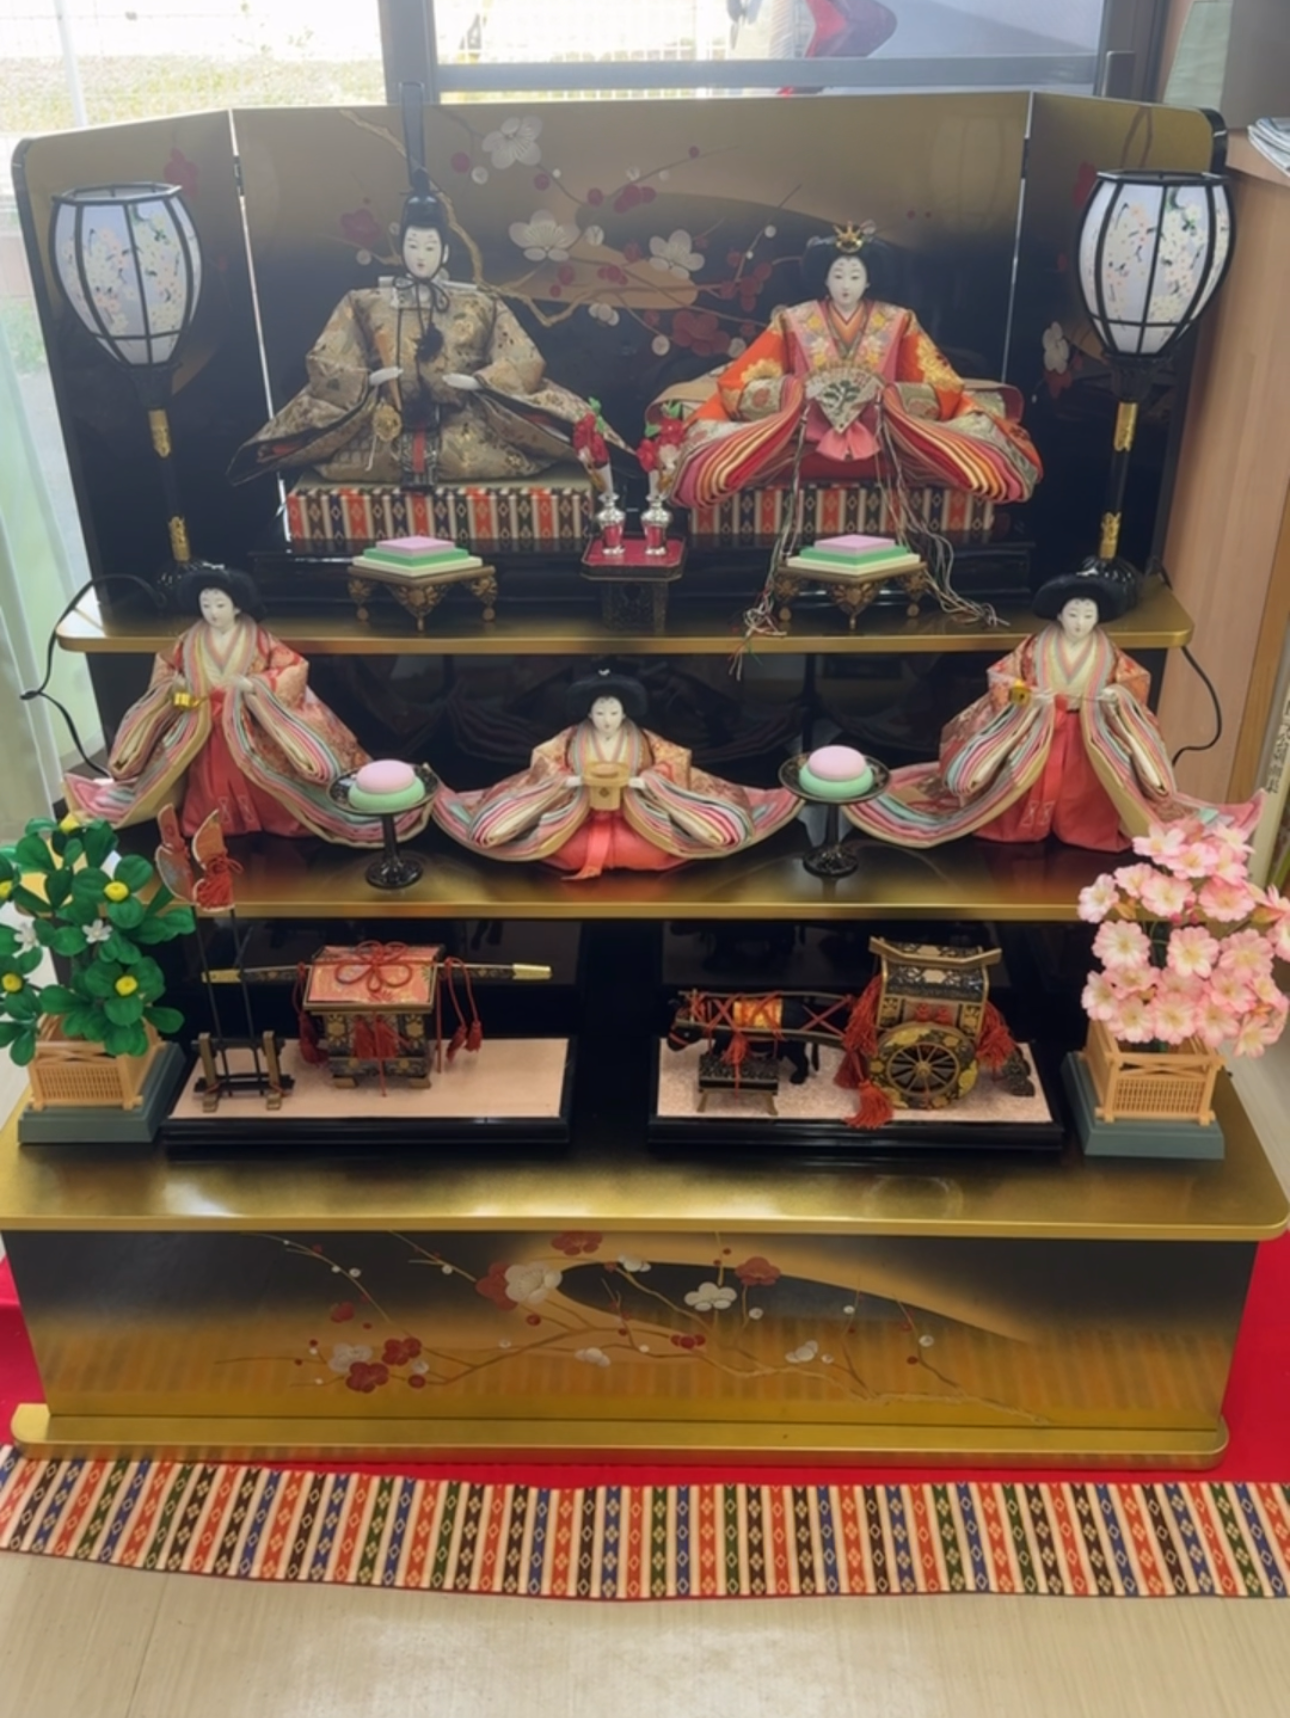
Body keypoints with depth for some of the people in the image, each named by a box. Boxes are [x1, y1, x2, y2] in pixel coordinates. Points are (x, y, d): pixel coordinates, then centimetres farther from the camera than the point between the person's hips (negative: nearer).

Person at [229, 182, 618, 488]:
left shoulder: (480, 304, 13)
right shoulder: (365, 303, 14)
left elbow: (525, 362, 6)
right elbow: (323, 361, 8)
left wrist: (477, 381, -12)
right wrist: (367, 378, -11)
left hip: (466, 433, -1)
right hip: (386, 433, 1)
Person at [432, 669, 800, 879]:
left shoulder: (640, 740, -6)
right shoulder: (573, 738, -5)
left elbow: (674, 762, -4)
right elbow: (544, 761, 1)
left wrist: (643, 780, -20)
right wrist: (570, 779, -16)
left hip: (635, 818, -1)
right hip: (579, 819, 1)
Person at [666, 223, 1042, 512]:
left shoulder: (898, 323, 8)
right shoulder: (793, 322, 5)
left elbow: (942, 391, 2)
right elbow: (740, 387, -1)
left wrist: (883, 392, -15)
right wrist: (803, 388, -16)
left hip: (884, 443, 0)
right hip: (804, 443, 0)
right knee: (715, 459, -26)